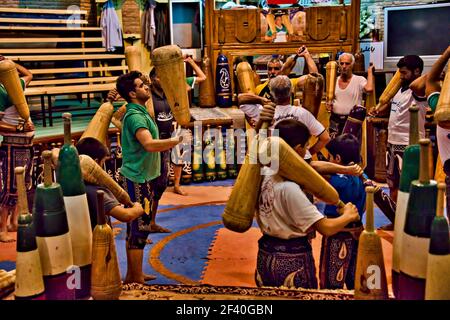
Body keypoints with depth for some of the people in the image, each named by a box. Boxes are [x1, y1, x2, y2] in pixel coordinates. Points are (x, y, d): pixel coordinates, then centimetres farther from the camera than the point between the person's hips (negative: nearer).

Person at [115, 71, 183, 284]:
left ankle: (132, 276, 28)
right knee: (139, 229, -4)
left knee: (135, 228, 16)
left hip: (140, 177, 11)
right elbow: (150, 144, -34)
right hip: (137, 179, -11)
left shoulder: (139, 112, 14)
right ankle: (138, 281, 5)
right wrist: (178, 140, -28)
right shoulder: (135, 116, -19)